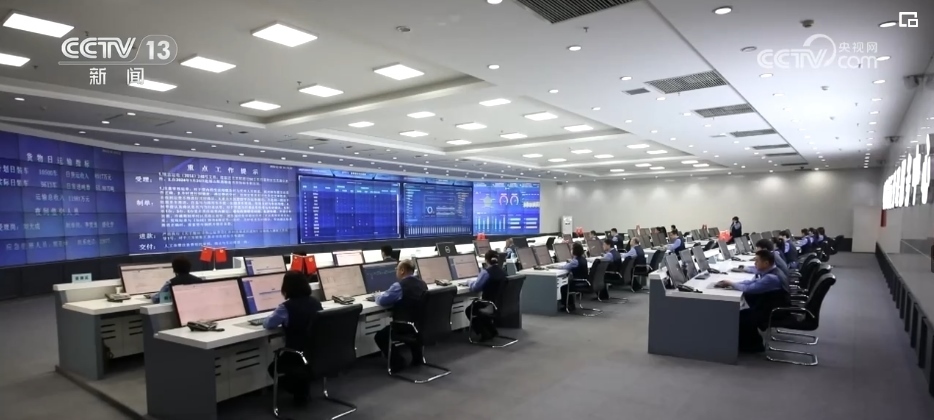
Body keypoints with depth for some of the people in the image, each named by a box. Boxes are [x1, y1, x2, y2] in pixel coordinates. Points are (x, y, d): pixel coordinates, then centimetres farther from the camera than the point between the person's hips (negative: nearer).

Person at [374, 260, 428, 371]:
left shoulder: (399, 286, -18)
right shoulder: (422, 284, 5)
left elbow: (382, 301, -10)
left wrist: (378, 295, 14)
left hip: (406, 327, -7)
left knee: (380, 336, 15)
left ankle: (397, 362, 7)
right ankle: (418, 356, 30)